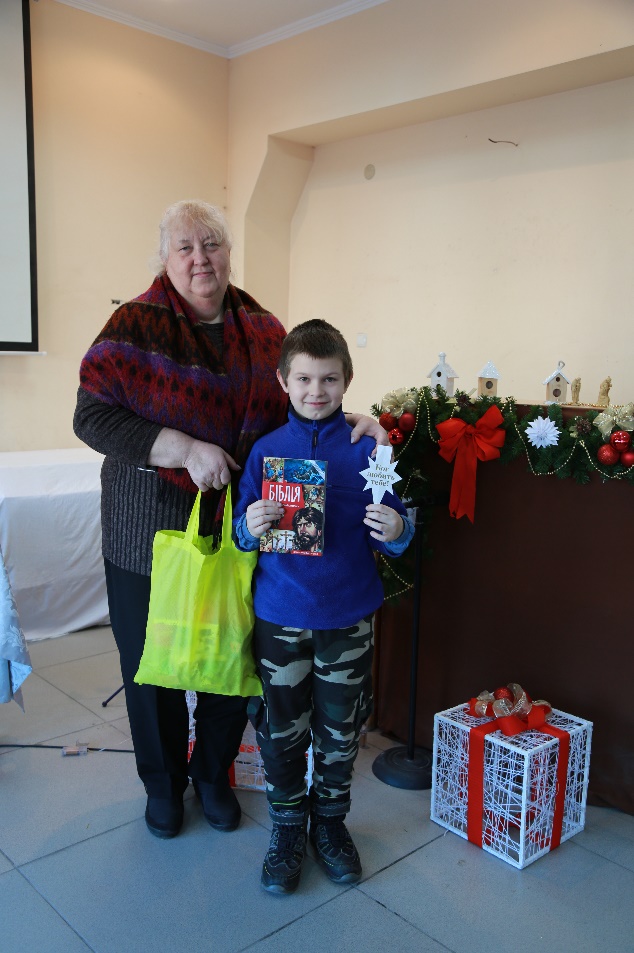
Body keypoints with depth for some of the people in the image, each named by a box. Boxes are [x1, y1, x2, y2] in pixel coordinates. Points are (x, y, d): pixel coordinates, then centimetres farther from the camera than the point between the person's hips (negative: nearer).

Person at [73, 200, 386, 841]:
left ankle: (213, 774, 39)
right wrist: (185, 449, -22)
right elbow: (92, 416, -14)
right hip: (152, 529, -2)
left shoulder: (264, 331, 5)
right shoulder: (137, 326, -6)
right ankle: (163, 783, 37)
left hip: (239, 527, 3)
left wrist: (351, 419, -7)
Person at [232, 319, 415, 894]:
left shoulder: (366, 448, -5)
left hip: (348, 615, 0)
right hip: (280, 614, 1)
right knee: (282, 729, 12)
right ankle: (287, 828, 34)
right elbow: (242, 532, 0)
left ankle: (331, 821, 38)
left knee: (339, 731, 14)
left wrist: (397, 531, -24)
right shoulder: (266, 450, -2)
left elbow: (393, 531, -2)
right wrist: (251, 526, -22)